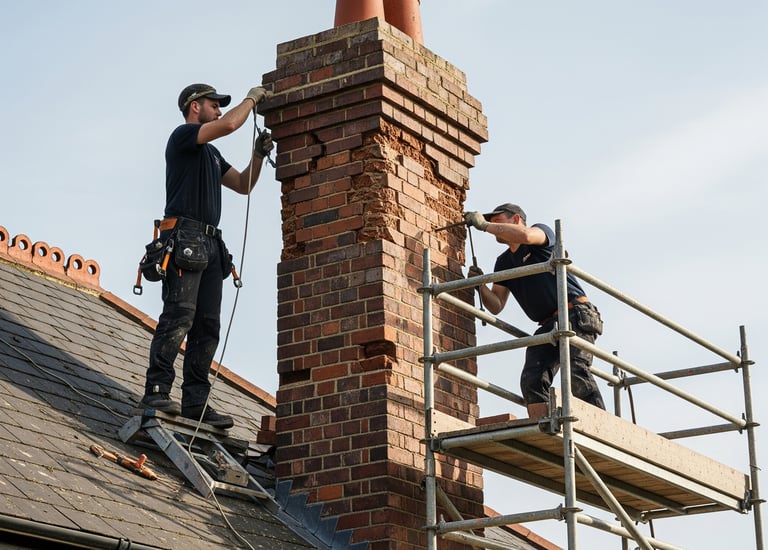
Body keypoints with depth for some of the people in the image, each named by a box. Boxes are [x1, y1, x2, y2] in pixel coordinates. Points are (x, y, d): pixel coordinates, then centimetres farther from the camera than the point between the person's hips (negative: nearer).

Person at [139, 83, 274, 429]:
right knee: (179, 316, -18)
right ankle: (156, 392, -21)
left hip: (210, 244, 9)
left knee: (208, 326, 0)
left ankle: (195, 402, -3)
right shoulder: (182, 136, 3)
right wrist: (252, 98, 3)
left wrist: (259, 155, 16)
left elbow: (243, 186, 29)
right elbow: (229, 124, -12)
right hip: (185, 237, -9)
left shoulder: (211, 153, 30)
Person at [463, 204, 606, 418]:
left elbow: (525, 235, -22)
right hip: (548, 326, 7)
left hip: (576, 314, -7)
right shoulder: (503, 262, 22)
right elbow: (496, 305, 15)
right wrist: (480, 285, -5)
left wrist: (484, 225, -13)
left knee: (577, 373, -25)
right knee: (532, 380, -14)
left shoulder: (542, 232, 4)